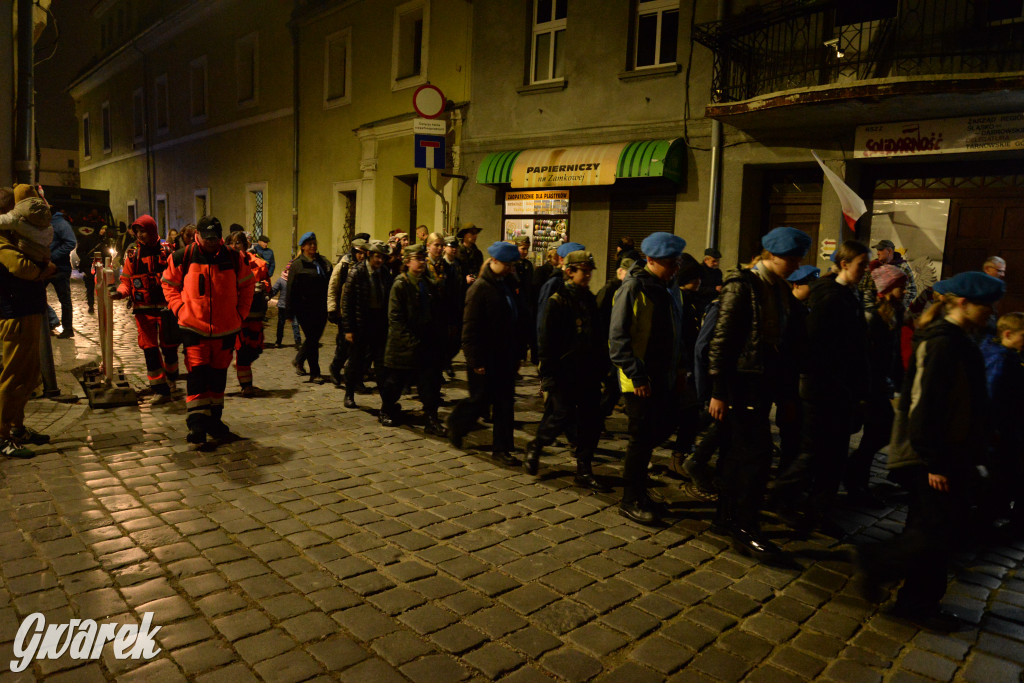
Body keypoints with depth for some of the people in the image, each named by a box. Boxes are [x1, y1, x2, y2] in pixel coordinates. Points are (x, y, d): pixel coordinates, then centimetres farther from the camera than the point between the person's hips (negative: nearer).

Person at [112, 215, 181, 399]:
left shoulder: (166, 251, -2)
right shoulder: (132, 253, 5)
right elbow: (126, 280, 9)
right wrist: (120, 292, -12)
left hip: (165, 306, -2)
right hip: (143, 309, 2)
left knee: (168, 346, 9)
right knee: (149, 347, -2)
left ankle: (171, 378, 35)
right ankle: (160, 388, 4)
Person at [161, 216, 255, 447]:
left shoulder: (233, 258, 1)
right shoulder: (182, 257, -3)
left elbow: (248, 284, 13)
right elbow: (169, 284, 9)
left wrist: (241, 312, 6)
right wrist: (180, 309, -3)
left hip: (226, 327, 3)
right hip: (193, 327, -2)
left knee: (218, 375, 12)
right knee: (197, 373, -10)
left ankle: (214, 419, 25)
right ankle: (196, 424, -6)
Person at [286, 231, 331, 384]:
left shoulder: (323, 262, 11)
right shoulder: (297, 265, -4)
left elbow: (330, 284, 13)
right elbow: (291, 289, -5)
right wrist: (291, 310, -8)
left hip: (321, 308, 5)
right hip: (305, 309, -5)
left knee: (314, 338, 14)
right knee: (312, 339, -4)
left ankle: (299, 360, 38)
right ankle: (315, 373, 5)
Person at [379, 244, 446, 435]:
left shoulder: (430, 284, 9)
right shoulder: (400, 285, -8)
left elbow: (438, 313, 13)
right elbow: (395, 318, -13)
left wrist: (438, 337, 3)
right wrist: (411, 340, -18)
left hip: (428, 345, 4)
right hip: (404, 346, -4)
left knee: (431, 381, -1)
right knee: (394, 382, 11)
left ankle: (432, 419, 8)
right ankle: (386, 411, 35)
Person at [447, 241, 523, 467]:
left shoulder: (507, 286, 10)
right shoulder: (479, 288, -14)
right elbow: (471, 328, -16)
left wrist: (516, 355, 14)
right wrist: (475, 361, -19)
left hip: (504, 356, 7)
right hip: (485, 358, -7)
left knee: (505, 402, 7)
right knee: (482, 398, 4)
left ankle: (502, 448, 17)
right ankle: (456, 424, 33)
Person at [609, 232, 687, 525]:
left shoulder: (670, 289, 12)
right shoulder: (633, 288, -14)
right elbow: (618, 338, -18)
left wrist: (680, 366, 13)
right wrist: (637, 377, -20)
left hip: (665, 378, 8)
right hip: (641, 381, -8)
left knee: (665, 427, 15)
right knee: (642, 438, -1)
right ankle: (631, 501, 15)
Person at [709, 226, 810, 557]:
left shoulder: (781, 291, 12)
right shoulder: (742, 286, -11)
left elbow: (785, 343, 15)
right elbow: (721, 340, -15)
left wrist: (787, 391, 14)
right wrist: (718, 392, -17)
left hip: (764, 383, 8)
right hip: (742, 381, -8)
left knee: (739, 452, 14)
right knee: (758, 452, -8)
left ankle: (727, 517, 27)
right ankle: (745, 529, 3)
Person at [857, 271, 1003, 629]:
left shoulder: (960, 341, 13)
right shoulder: (941, 342, -18)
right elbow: (925, 405, -22)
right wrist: (934, 462, -21)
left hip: (950, 456, 10)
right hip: (934, 458, -10)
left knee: (943, 533, 14)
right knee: (940, 535, -6)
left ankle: (918, 603, 25)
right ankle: (875, 560, 13)